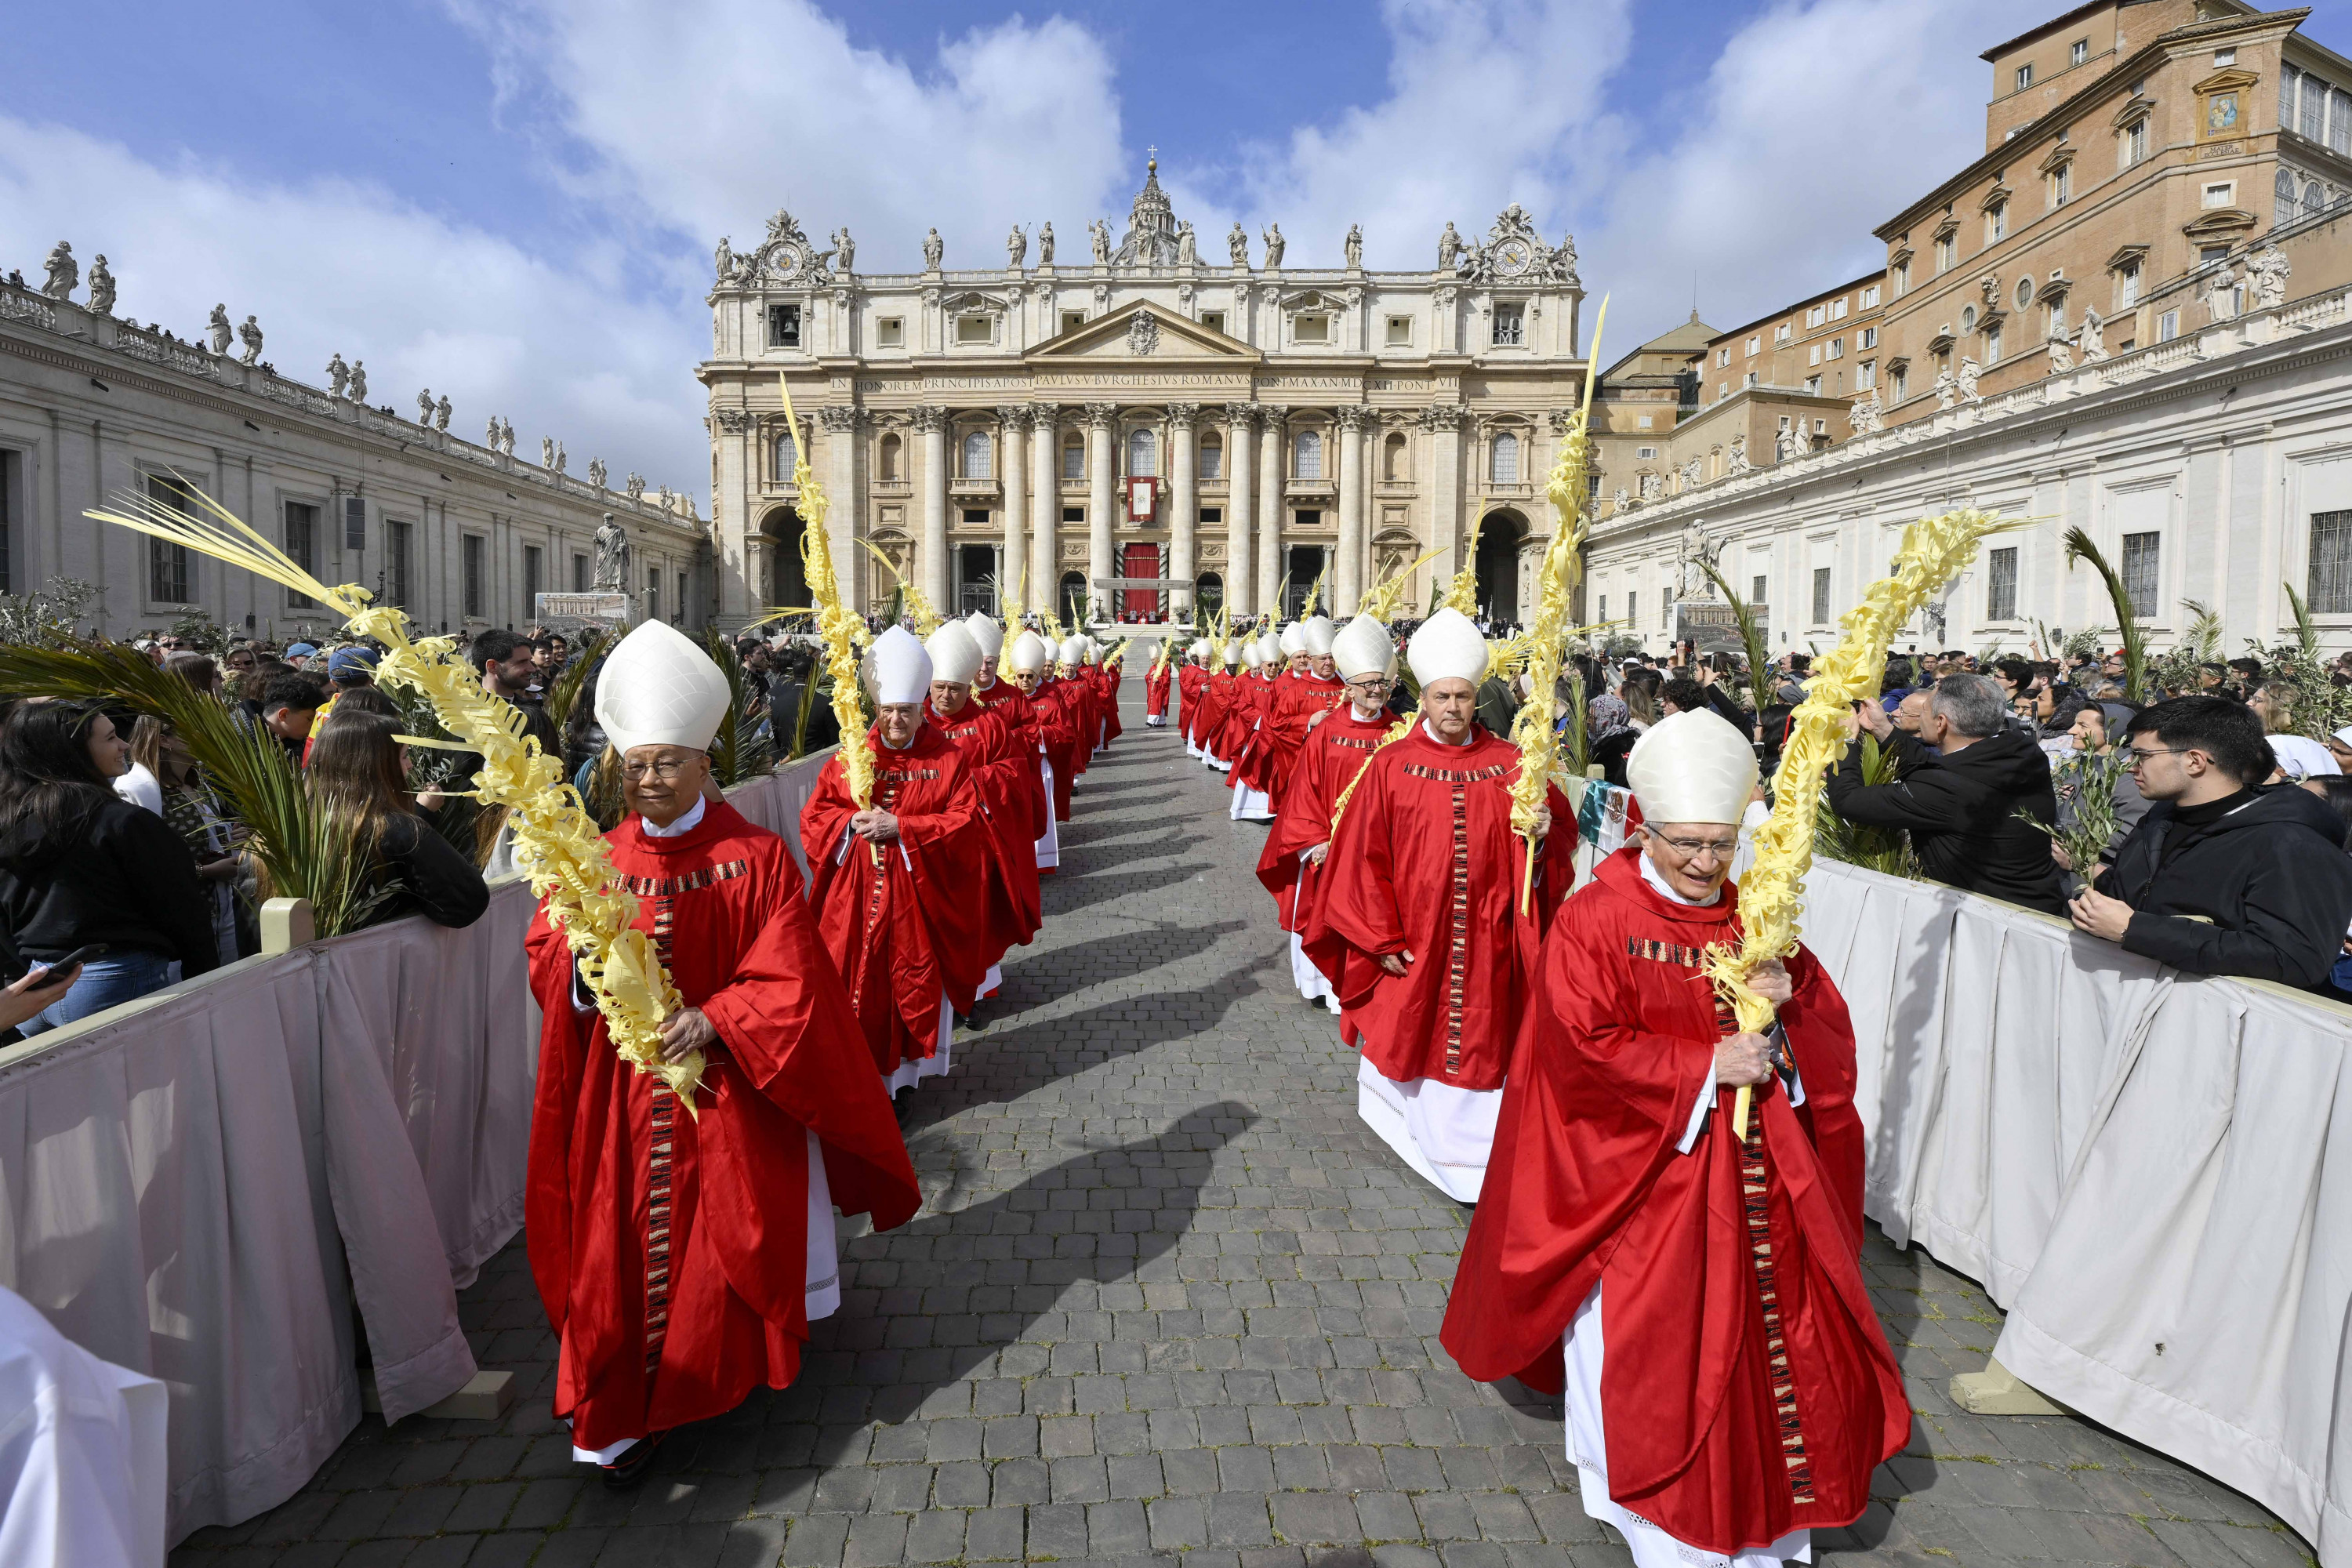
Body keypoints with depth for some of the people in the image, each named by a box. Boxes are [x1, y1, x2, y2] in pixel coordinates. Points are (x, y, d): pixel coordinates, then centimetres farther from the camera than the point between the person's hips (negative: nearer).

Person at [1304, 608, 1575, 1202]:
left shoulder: (1510, 764, 2)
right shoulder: (1391, 766, -3)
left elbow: (1562, 835, 4)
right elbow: (1362, 856, -6)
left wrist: (1541, 833, -19)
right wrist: (1381, 938, -9)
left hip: (1484, 943, 1)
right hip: (1411, 947, -1)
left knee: (1479, 1038, 8)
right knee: (1407, 1027, 11)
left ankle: (1473, 1158, 24)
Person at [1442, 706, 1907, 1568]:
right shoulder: (1592, 921, -12)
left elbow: (1831, 1036, 6)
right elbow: (1584, 1051, -18)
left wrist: (1786, 1009, -15)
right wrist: (1707, 1065, -19)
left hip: (1758, 1181, 5)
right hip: (1643, 1177, -4)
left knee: (1782, 1339, 12)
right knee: (1653, 1355, 6)